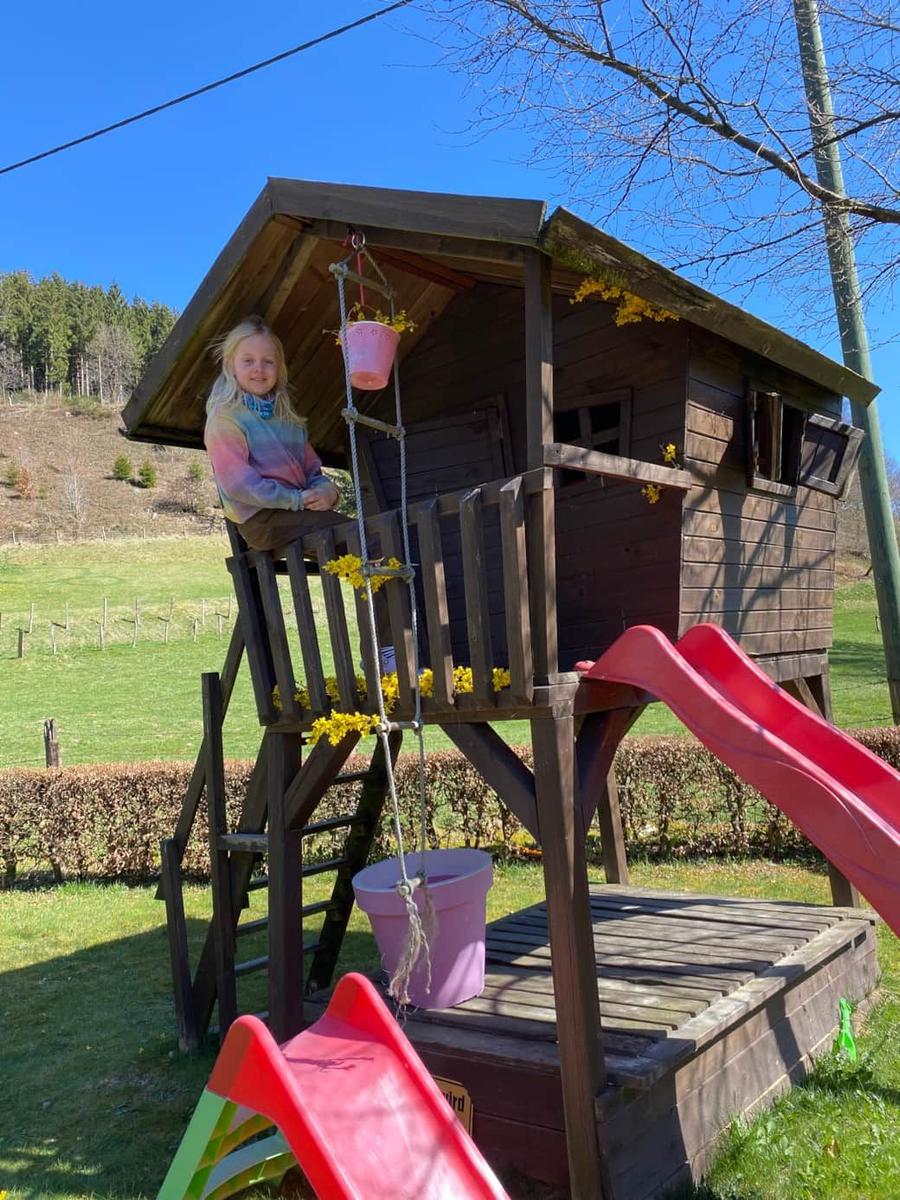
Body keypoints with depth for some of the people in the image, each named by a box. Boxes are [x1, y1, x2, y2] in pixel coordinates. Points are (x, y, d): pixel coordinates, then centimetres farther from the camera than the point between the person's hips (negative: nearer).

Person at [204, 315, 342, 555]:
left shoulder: (286, 416, 22)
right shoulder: (225, 418, -3)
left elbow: (312, 467, 20)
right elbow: (237, 483, -13)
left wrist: (326, 489, -4)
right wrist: (296, 499, -17)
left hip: (299, 509, 7)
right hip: (260, 519, -7)